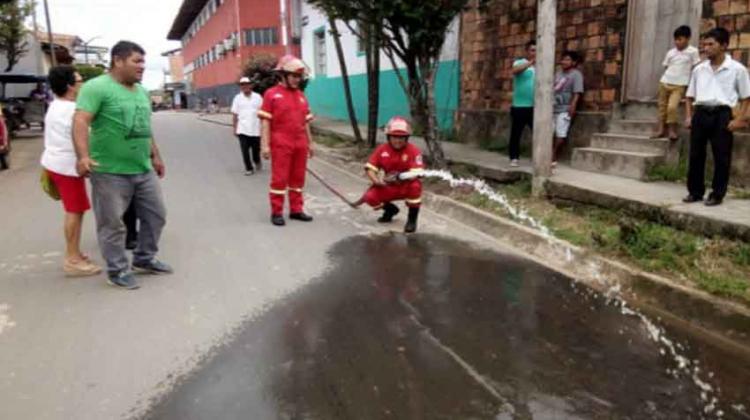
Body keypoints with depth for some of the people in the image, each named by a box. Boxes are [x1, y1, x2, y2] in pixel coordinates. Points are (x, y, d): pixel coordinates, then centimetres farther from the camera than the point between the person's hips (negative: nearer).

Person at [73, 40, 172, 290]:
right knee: (112, 224, 3)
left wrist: (155, 156, 23)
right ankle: (117, 270, 18)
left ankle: (145, 259, 32)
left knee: (156, 216, 15)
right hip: (110, 172, -8)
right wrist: (83, 156, -32)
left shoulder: (141, 91, 14)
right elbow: (80, 122, -20)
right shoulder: (97, 87, -11)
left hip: (144, 170, 8)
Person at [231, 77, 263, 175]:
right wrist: (235, 128, 2)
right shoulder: (237, 98, 4)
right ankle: (249, 168, 6)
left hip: (255, 129, 0)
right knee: (245, 150, -4)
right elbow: (234, 114, 6)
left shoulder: (257, 97, 3)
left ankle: (257, 161, 38)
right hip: (242, 129, 0)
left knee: (256, 149, 9)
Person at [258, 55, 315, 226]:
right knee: (279, 178, 0)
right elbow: (265, 121, -7)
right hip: (281, 144, -5)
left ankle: (296, 209, 20)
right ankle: (277, 212, 8)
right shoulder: (271, 94, -3)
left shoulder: (301, 95, 13)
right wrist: (265, 145, -13)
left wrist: (309, 143, 15)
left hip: (300, 144, 5)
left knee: (298, 178, 10)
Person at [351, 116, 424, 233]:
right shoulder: (382, 149, -7)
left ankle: (412, 219, -12)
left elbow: (416, 174, -28)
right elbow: (370, 168, -8)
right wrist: (376, 181, -28)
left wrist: (402, 177, -45)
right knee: (370, 197, -20)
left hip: (406, 187, -3)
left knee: (415, 185, -37)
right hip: (388, 188, 3)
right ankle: (390, 209, 16)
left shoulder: (414, 151, -17)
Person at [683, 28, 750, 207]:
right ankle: (695, 191, 16)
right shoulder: (699, 69, 11)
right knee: (696, 154, 5)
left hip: (721, 114, -3)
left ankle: (717, 194, 10)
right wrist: (689, 116, 6)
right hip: (700, 113, 4)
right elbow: (690, 96, 18)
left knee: (721, 157, 1)